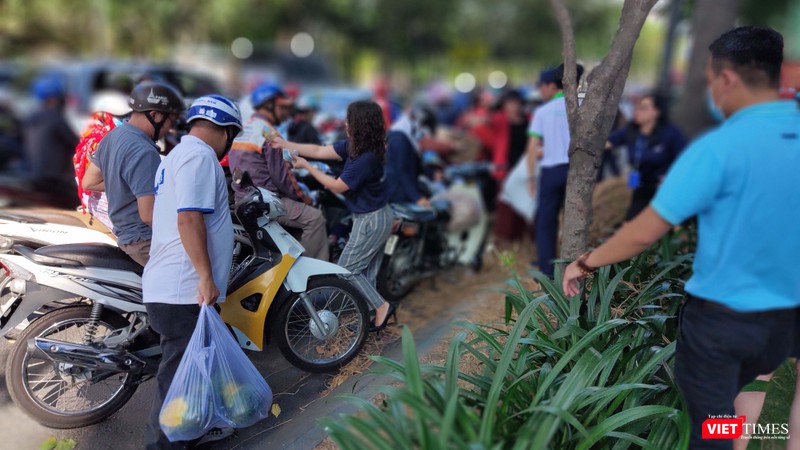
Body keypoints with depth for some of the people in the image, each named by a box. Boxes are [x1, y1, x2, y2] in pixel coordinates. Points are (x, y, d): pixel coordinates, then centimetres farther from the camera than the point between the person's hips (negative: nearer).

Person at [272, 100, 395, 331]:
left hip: (371, 221, -9)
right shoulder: (353, 146, 0)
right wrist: (285, 144, 6)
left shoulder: (366, 159, -27)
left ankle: (382, 307, 7)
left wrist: (306, 166, -11)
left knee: (347, 269, 2)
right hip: (375, 216, 9)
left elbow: (337, 186, -19)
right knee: (367, 272, 16)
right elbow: (319, 151, 6)